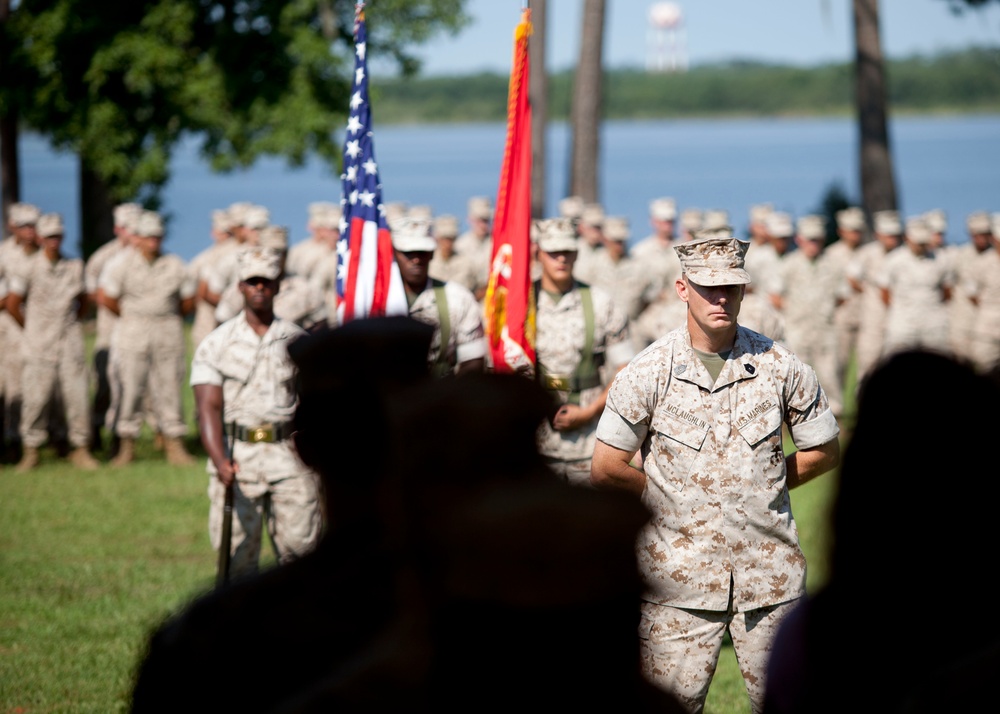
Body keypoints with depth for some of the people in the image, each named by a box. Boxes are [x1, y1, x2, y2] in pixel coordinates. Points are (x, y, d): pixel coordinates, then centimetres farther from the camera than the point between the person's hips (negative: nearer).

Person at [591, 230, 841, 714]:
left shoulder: (779, 367, 2)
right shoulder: (648, 372, -4)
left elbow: (824, 451, 12)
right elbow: (606, 469, -2)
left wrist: (760, 488, 7)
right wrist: (672, 495, 4)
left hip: (768, 571, 2)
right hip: (680, 577, -2)